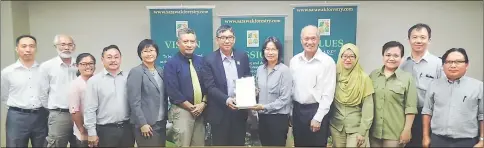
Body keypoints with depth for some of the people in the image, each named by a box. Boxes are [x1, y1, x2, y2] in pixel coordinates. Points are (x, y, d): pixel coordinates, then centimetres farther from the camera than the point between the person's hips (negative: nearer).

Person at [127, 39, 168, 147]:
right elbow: (134, 101, -14)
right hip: (147, 124, -6)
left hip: (161, 123, 6)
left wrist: (165, 118, 9)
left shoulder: (160, 71, 10)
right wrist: (142, 124, -16)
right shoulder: (136, 72, -9)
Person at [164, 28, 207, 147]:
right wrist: (191, 107, -12)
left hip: (201, 110, 5)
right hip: (182, 110, -4)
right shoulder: (171, 64, -7)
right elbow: (173, 92, -13)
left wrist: (203, 104, -7)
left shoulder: (201, 61, 9)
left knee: (199, 144, 10)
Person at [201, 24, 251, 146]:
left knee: (239, 143, 13)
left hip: (240, 110, 3)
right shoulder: (209, 60, -7)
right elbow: (210, 87, -11)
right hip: (220, 112, -3)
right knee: (220, 144, 9)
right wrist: (226, 99, -25)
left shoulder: (243, 56, 4)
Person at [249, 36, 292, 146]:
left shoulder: (284, 70, -12)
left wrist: (265, 107, -18)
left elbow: (285, 98, -15)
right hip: (262, 116, 5)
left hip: (279, 117, -5)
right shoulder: (260, 69, 6)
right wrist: (256, 107, -2)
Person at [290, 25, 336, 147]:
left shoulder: (327, 61, -10)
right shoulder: (294, 60, 4)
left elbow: (328, 94, -11)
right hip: (297, 110, 4)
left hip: (317, 110, -4)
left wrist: (317, 118, -13)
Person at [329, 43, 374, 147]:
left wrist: (363, 132, -11)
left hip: (356, 127, -3)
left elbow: (368, 106, -9)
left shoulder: (364, 78, -10)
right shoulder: (335, 75, -1)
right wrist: (327, 124, 7)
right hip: (336, 126, 3)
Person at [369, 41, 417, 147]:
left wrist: (407, 130, -9)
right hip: (374, 131, 3)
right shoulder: (373, 75, 5)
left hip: (395, 133, -3)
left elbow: (410, 108, -5)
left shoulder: (407, 78, -4)